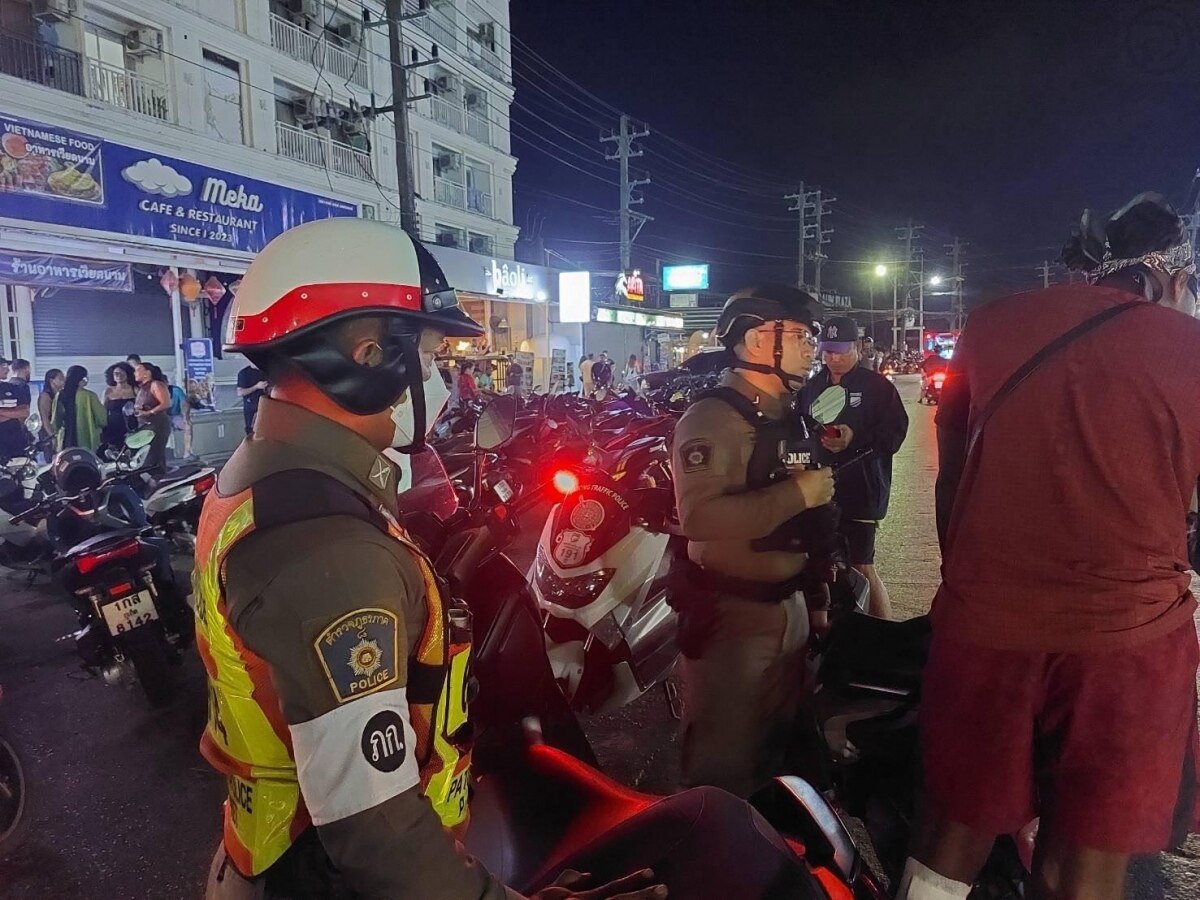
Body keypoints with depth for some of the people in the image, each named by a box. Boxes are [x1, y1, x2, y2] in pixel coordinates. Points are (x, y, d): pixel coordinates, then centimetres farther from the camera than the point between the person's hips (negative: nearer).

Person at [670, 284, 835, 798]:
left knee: (780, 737, 22)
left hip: (788, 603, 9)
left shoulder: (790, 416, 12)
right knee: (725, 756, 2)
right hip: (730, 611, -9)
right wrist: (797, 493, -25)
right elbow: (701, 515, -33)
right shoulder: (713, 418, -18)